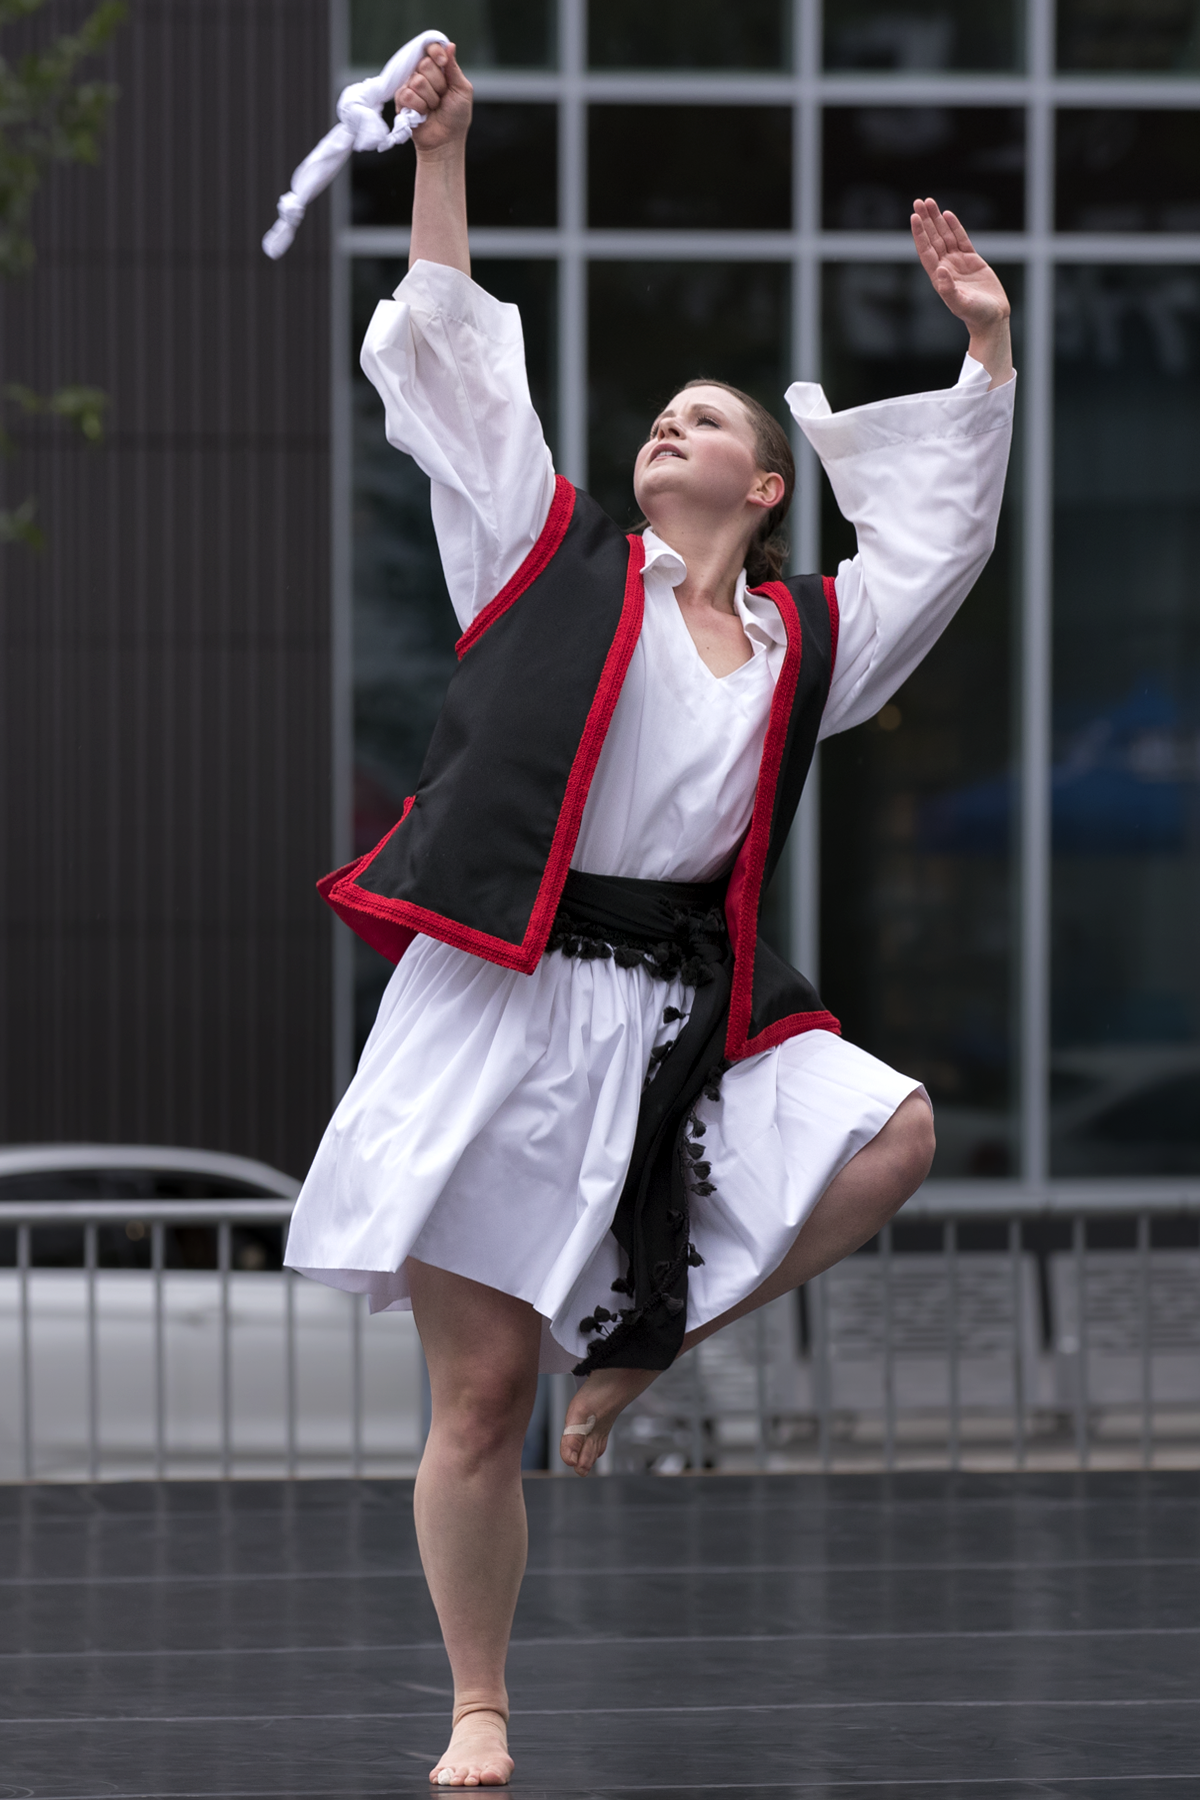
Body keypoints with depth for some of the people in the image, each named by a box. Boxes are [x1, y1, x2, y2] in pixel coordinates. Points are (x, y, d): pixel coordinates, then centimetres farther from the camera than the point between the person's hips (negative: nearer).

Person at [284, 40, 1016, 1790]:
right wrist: (442, 151, 6)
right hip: (503, 1005, -3)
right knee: (480, 1397, -3)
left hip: (685, 1014, 3)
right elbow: (448, 365, 9)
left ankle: (642, 1355, -2)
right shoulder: (550, 556, 10)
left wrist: (987, 353, 16)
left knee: (892, 1136, -21)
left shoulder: (807, 639, 16)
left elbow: (942, 535, 21)